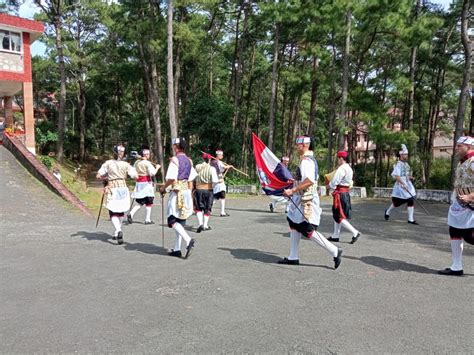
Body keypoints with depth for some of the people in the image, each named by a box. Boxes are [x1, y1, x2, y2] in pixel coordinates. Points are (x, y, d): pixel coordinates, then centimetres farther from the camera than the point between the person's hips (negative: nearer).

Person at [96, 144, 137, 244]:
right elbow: (135, 176, -8)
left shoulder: (108, 163, -3)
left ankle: (118, 230, -25)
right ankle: (117, 232, 26)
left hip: (112, 190, -2)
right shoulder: (126, 165, -3)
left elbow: (98, 176, -4)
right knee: (121, 211, 18)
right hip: (123, 189, 2)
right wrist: (131, 168, 8)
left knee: (113, 213, -1)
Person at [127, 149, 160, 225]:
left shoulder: (136, 162, 8)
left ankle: (131, 214, -6)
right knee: (148, 202, 5)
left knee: (140, 202, 14)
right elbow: (153, 173, -17)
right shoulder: (147, 163, -11)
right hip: (147, 183, -6)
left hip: (138, 183, 6)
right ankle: (148, 219, 7)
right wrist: (157, 168, -2)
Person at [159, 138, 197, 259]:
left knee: (173, 221, -4)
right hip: (187, 192, 8)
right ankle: (177, 249, 15)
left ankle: (188, 240, -22)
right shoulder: (189, 161, 12)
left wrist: (163, 188, -1)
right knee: (181, 221, 11)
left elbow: (171, 178, -17)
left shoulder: (175, 160, -10)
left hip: (177, 192, -8)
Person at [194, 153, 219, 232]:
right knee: (207, 208, 14)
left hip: (198, 190, 1)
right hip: (208, 190, -1)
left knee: (198, 208, 14)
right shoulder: (211, 169, -12)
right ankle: (205, 225, 20)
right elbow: (215, 181, -19)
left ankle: (200, 223, -4)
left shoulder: (197, 167, -4)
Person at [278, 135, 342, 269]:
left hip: (306, 201, -11)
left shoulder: (306, 160, -18)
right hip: (302, 200, 11)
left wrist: (292, 190, -31)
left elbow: (309, 181, -31)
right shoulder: (309, 159, 15)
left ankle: (334, 251, 0)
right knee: (294, 225, 13)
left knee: (309, 231, -7)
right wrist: (295, 181, 24)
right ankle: (293, 257, 20)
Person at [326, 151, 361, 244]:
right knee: (337, 215, 15)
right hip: (346, 193, 10)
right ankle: (336, 235, 20)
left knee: (339, 217, -4)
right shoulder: (349, 168, 13)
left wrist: (329, 185, 2)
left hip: (340, 194, -10)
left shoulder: (341, 169, -18)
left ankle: (355, 233, -5)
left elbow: (334, 183, -20)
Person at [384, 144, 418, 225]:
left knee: (411, 201, -3)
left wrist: (410, 177, 7)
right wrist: (403, 184, -28)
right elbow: (396, 176, -23)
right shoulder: (398, 164, -13)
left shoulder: (406, 164, 14)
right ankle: (387, 212, 32)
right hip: (400, 186, -7)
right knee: (396, 202, 5)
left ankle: (411, 219, 1)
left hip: (408, 185, 7)